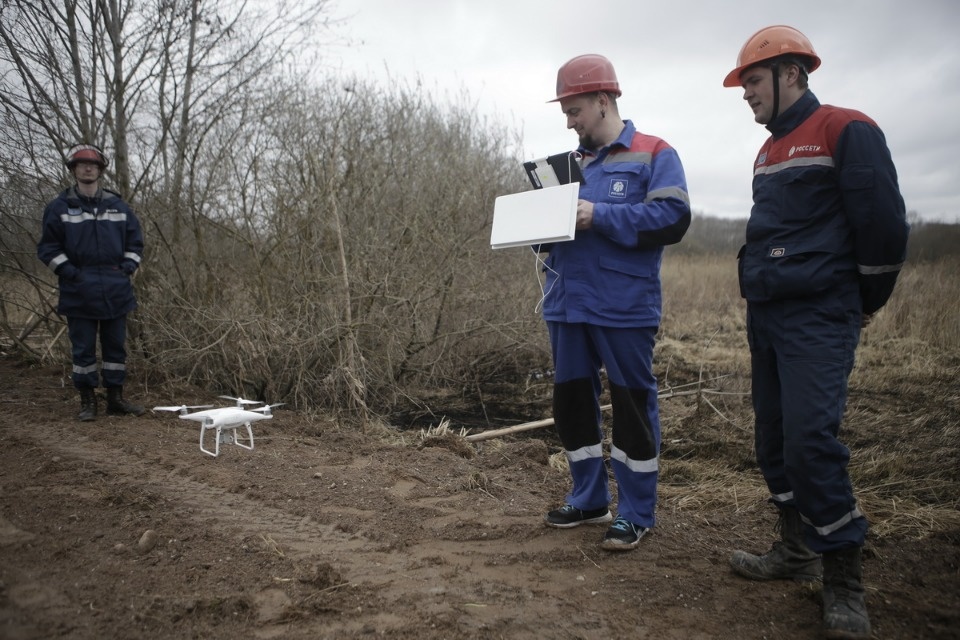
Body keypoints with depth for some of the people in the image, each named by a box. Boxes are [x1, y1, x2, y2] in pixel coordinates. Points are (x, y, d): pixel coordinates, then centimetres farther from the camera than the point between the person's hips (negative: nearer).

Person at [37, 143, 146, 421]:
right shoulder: (59, 207, 1)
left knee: (116, 346, 8)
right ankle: (87, 401, 13)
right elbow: (47, 247, 2)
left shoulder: (118, 206, 9)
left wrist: (128, 267, 2)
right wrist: (68, 271, -10)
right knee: (83, 348, 2)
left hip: (115, 290, 3)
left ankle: (116, 398, 18)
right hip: (79, 291, -2)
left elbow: (135, 241, 16)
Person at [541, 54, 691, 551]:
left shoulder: (655, 155, -2)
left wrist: (600, 215, -19)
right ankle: (588, 500, 29)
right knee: (571, 402, 12)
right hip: (566, 304, 7)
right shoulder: (571, 163, 18)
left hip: (623, 307, -7)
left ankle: (635, 513, 15)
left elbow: (672, 217, -16)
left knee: (632, 405, 2)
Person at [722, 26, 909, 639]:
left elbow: (883, 223, -10)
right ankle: (798, 551, 25)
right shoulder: (769, 151, 18)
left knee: (810, 439, -15)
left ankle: (845, 582, 0)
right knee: (775, 441, 10)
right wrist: (766, 291, 20)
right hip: (765, 316, 9)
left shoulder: (846, 130, -7)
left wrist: (866, 304, 0)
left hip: (818, 319, -8)